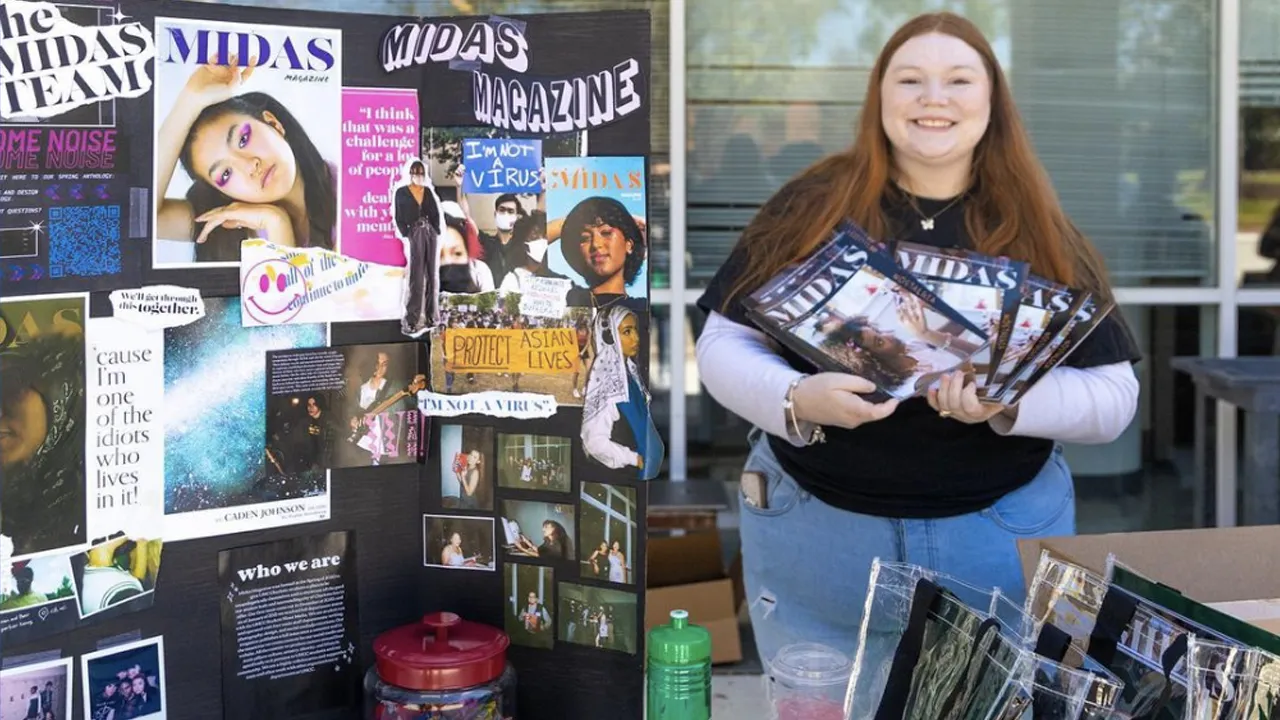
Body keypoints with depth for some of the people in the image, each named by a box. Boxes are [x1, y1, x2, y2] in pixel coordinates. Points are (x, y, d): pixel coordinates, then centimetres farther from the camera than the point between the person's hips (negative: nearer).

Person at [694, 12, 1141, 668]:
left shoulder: (1038, 234, 0)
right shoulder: (809, 207, -3)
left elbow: (1114, 397, -2)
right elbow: (722, 344, -1)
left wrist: (1010, 400, -21)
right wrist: (795, 400, -21)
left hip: (1002, 534, 1)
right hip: (812, 526, 0)